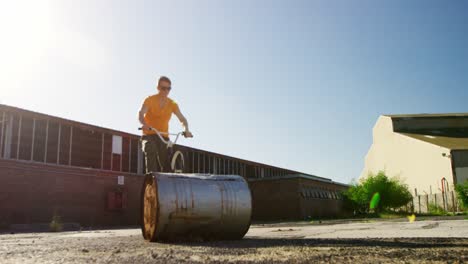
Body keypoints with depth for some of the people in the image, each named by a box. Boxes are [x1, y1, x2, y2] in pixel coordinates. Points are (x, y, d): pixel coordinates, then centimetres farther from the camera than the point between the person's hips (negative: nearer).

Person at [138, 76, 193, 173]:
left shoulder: (172, 104, 3)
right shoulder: (150, 100, -5)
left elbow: (182, 119, -4)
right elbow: (141, 114, -21)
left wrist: (186, 130, -26)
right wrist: (145, 124, -43)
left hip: (164, 136, 3)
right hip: (149, 135, -2)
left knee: (166, 164, -8)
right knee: (151, 152, -32)